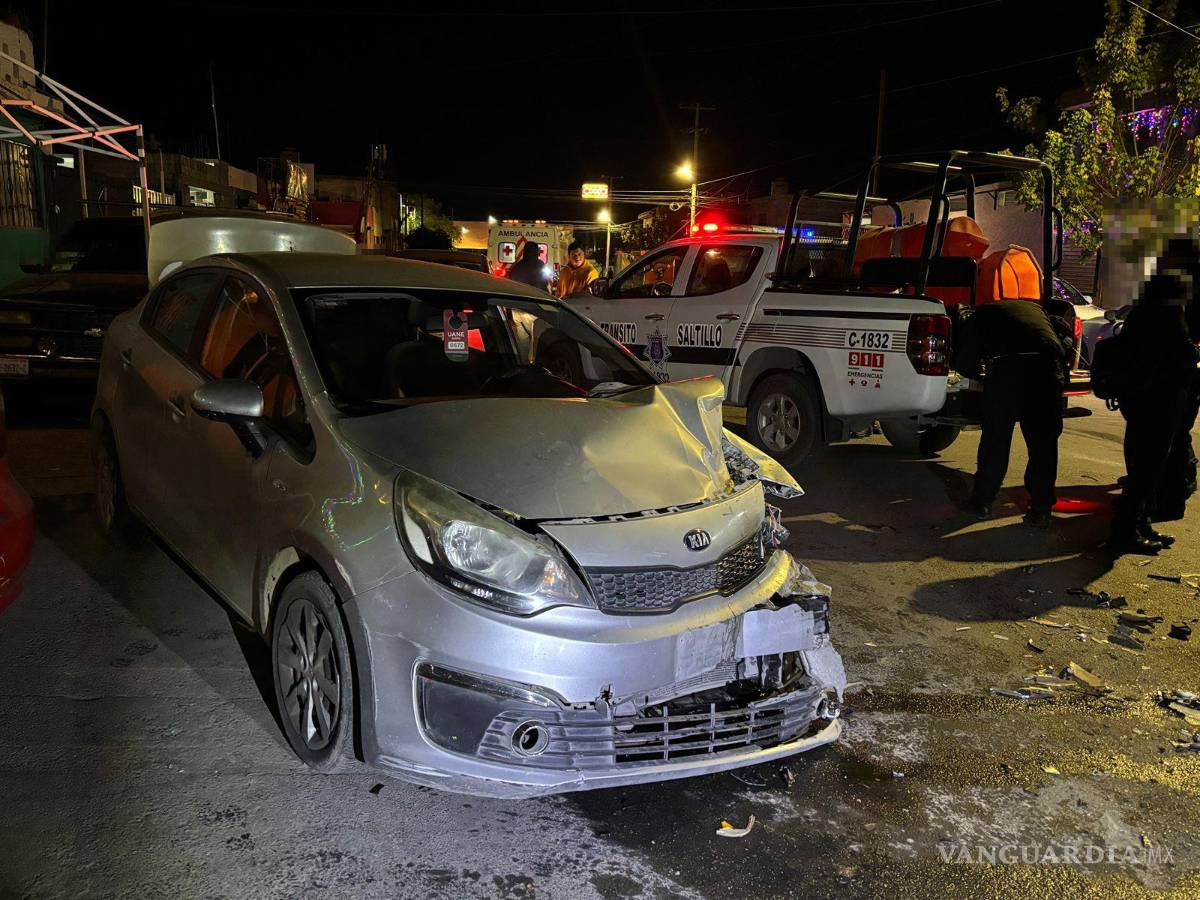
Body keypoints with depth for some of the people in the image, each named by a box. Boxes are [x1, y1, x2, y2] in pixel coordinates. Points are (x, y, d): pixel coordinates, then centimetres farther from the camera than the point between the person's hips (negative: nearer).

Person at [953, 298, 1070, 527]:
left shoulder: (982, 314, 27)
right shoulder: (1037, 308, 34)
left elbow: (963, 361, 23)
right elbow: (1063, 347, 30)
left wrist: (980, 371, 41)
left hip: (1006, 369, -2)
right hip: (1048, 368, 2)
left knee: (994, 438, 11)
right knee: (1043, 442, 10)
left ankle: (982, 502, 19)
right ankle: (1041, 510, 12)